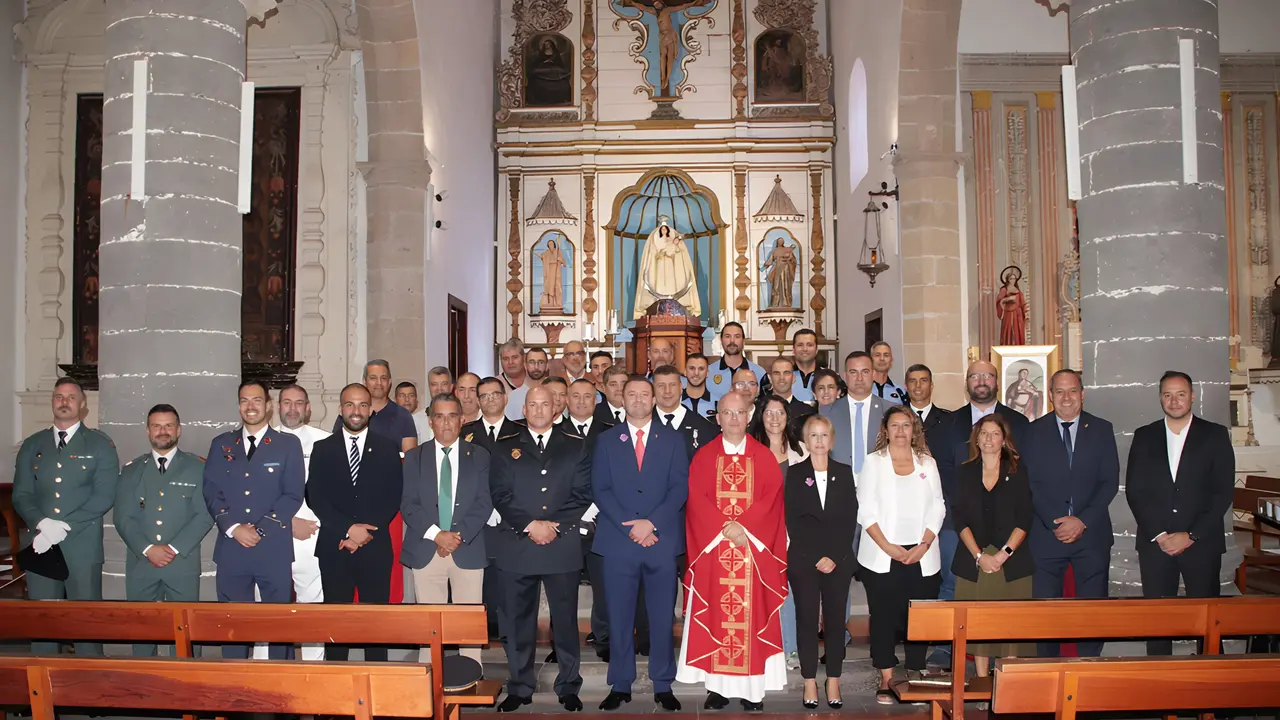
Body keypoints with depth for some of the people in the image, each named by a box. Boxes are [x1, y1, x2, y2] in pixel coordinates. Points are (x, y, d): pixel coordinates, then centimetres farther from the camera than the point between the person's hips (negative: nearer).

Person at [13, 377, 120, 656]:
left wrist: (63, 526, -14)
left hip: (82, 547, -3)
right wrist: (42, 524, -12)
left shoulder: (100, 444, 3)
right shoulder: (32, 445, 14)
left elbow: (104, 496, -5)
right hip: (40, 546, 3)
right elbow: (21, 495, 7)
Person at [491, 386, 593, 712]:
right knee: (519, 620, 7)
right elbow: (500, 495, 0)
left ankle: (568, 687, 18)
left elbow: (582, 495, 2)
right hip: (517, 547, 1)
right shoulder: (506, 447, 8)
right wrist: (530, 525, -11)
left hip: (563, 546, 0)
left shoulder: (575, 446, 8)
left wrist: (555, 526, -10)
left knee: (565, 619, 6)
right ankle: (519, 688, 19)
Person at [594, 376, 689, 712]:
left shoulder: (673, 441, 7)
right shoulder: (606, 441, 8)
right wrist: (630, 526, -11)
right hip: (618, 541, 0)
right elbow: (600, 490, 1)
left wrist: (651, 522, -13)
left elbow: (680, 488, -1)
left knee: (662, 618, 5)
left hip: (662, 541, 0)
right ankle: (620, 685, 17)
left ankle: (663, 686, 16)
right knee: (619, 618, 6)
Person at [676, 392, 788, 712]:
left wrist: (744, 528, -15)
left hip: (755, 549, 0)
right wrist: (724, 529, -14)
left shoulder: (764, 457, 6)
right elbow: (697, 500, -3)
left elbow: (771, 501, -3)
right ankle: (717, 687, 8)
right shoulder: (703, 456, 6)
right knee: (715, 617, 1)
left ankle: (753, 690, 7)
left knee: (752, 618, 1)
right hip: (712, 549, 0)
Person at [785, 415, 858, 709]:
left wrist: (835, 557, -6)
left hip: (839, 560, 1)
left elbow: (850, 519, 3)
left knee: (835, 619, 4)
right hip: (804, 560, -1)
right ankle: (810, 682, 10)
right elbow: (793, 521, -2)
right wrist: (816, 558, -9)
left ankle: (833, 682, 12)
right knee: (807, 619, 2)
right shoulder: (795, 473, 3)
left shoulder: (844, 473, 8)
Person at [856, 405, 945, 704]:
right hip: (882, 556, -2)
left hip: (921, 556, 2)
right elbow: (866, 510, -2)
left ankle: (914, 676, 13)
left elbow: (937, 508, 6)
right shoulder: (874, 461, 4)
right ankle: (887, 681, 8)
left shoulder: (927, 463, 10)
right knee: (884, 617, 0)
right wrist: (887, 546, -11)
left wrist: (924, 545, -7)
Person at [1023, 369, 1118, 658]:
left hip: (1091, 533, 1)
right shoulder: (1034, 432, 5)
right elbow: (1031, 483, 0)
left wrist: (1083, 521, -9)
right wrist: (1055, 522, -11)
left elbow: (1110, 482, 1)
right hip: (1047, 534, -1)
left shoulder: (1101, 429, 7)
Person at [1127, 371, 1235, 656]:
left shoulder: (1215, 435, 4)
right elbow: (1134, 491, 4)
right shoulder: (1144, 436, 8)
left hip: (1201, 541, -1)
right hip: (1154, 542, 1)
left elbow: (1223, 492, -2)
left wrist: (1190, 535, -9)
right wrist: (1159, 534, -6)